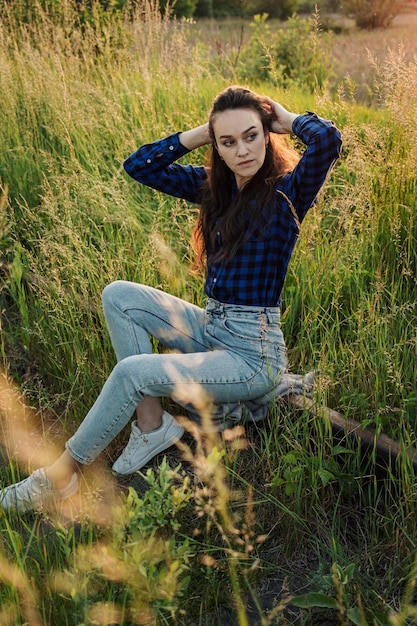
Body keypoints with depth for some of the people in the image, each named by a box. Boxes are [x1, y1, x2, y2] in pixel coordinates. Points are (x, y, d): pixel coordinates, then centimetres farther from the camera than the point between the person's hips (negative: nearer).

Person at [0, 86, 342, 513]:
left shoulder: (287, 193, -12)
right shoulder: (214, 185, 6)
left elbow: (327, 139, -31)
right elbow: (138, 166, 7)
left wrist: (285, 118, -10)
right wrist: (203, 132, 0)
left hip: (253, 354, -7)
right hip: (211, 329, 7)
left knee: (133, 370, -22)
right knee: (119, 296, -7)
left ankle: (62, 474, -3)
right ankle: (151, 424, -7)